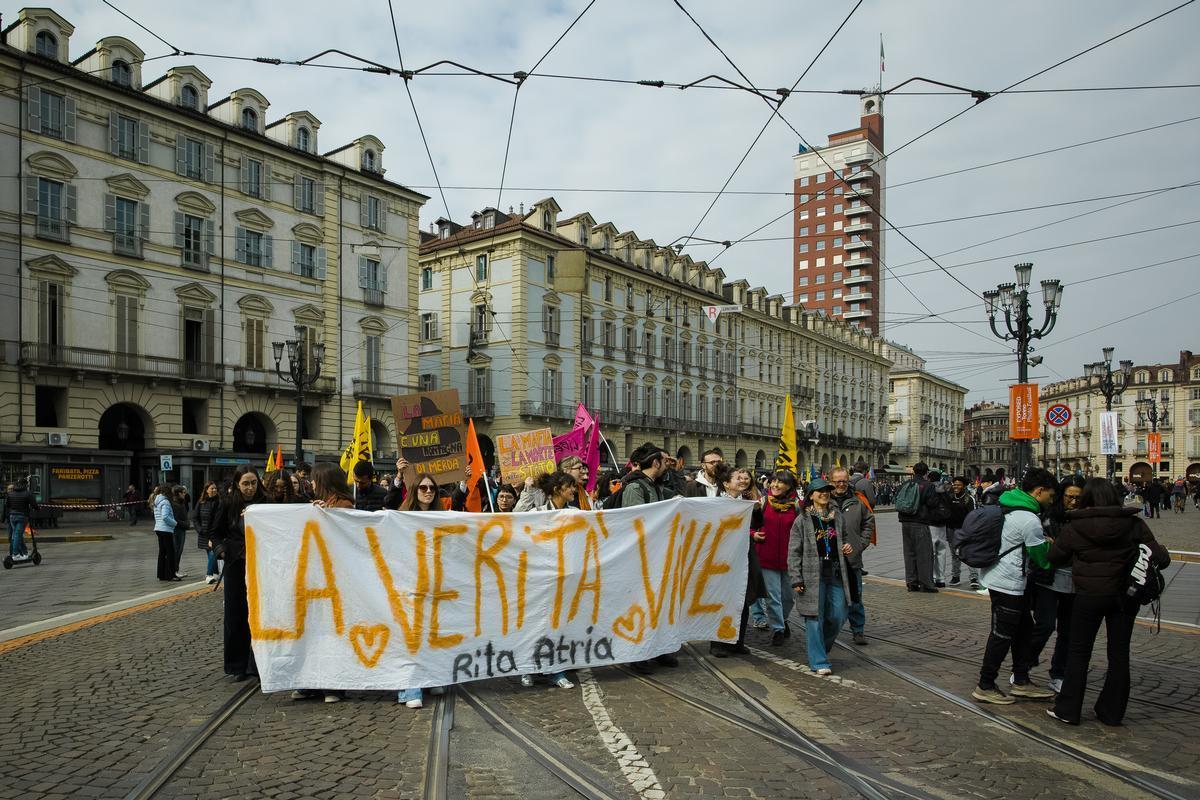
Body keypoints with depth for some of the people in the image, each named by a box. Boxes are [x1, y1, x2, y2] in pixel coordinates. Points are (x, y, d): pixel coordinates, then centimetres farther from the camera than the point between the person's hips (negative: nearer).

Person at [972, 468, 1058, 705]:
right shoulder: (1029, 520, -21)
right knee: (1002, 636, 1)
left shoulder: (1008, 504, 8)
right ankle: (985, 687, 11)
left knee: (1024, 629, 19)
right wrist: (1049, 543, 10)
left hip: (996, 576, 10)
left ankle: (1021, 681, 29)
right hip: (1008, 583, -10)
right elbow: (1042, 559, -10)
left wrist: (1044, 542, 9)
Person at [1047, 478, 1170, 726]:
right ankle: (1112, 712, 23)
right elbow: (1160, 558, -8)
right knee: (1119, 654, 14)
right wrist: (1161, 554, 15)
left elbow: (1054, 557, -1)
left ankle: (1068, 710, 14)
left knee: (1079, 652, 9)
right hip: (1124, 596, 3)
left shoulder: (1074, 528, -10)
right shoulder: (1133, 524, -6)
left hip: (1089, 596, -2)